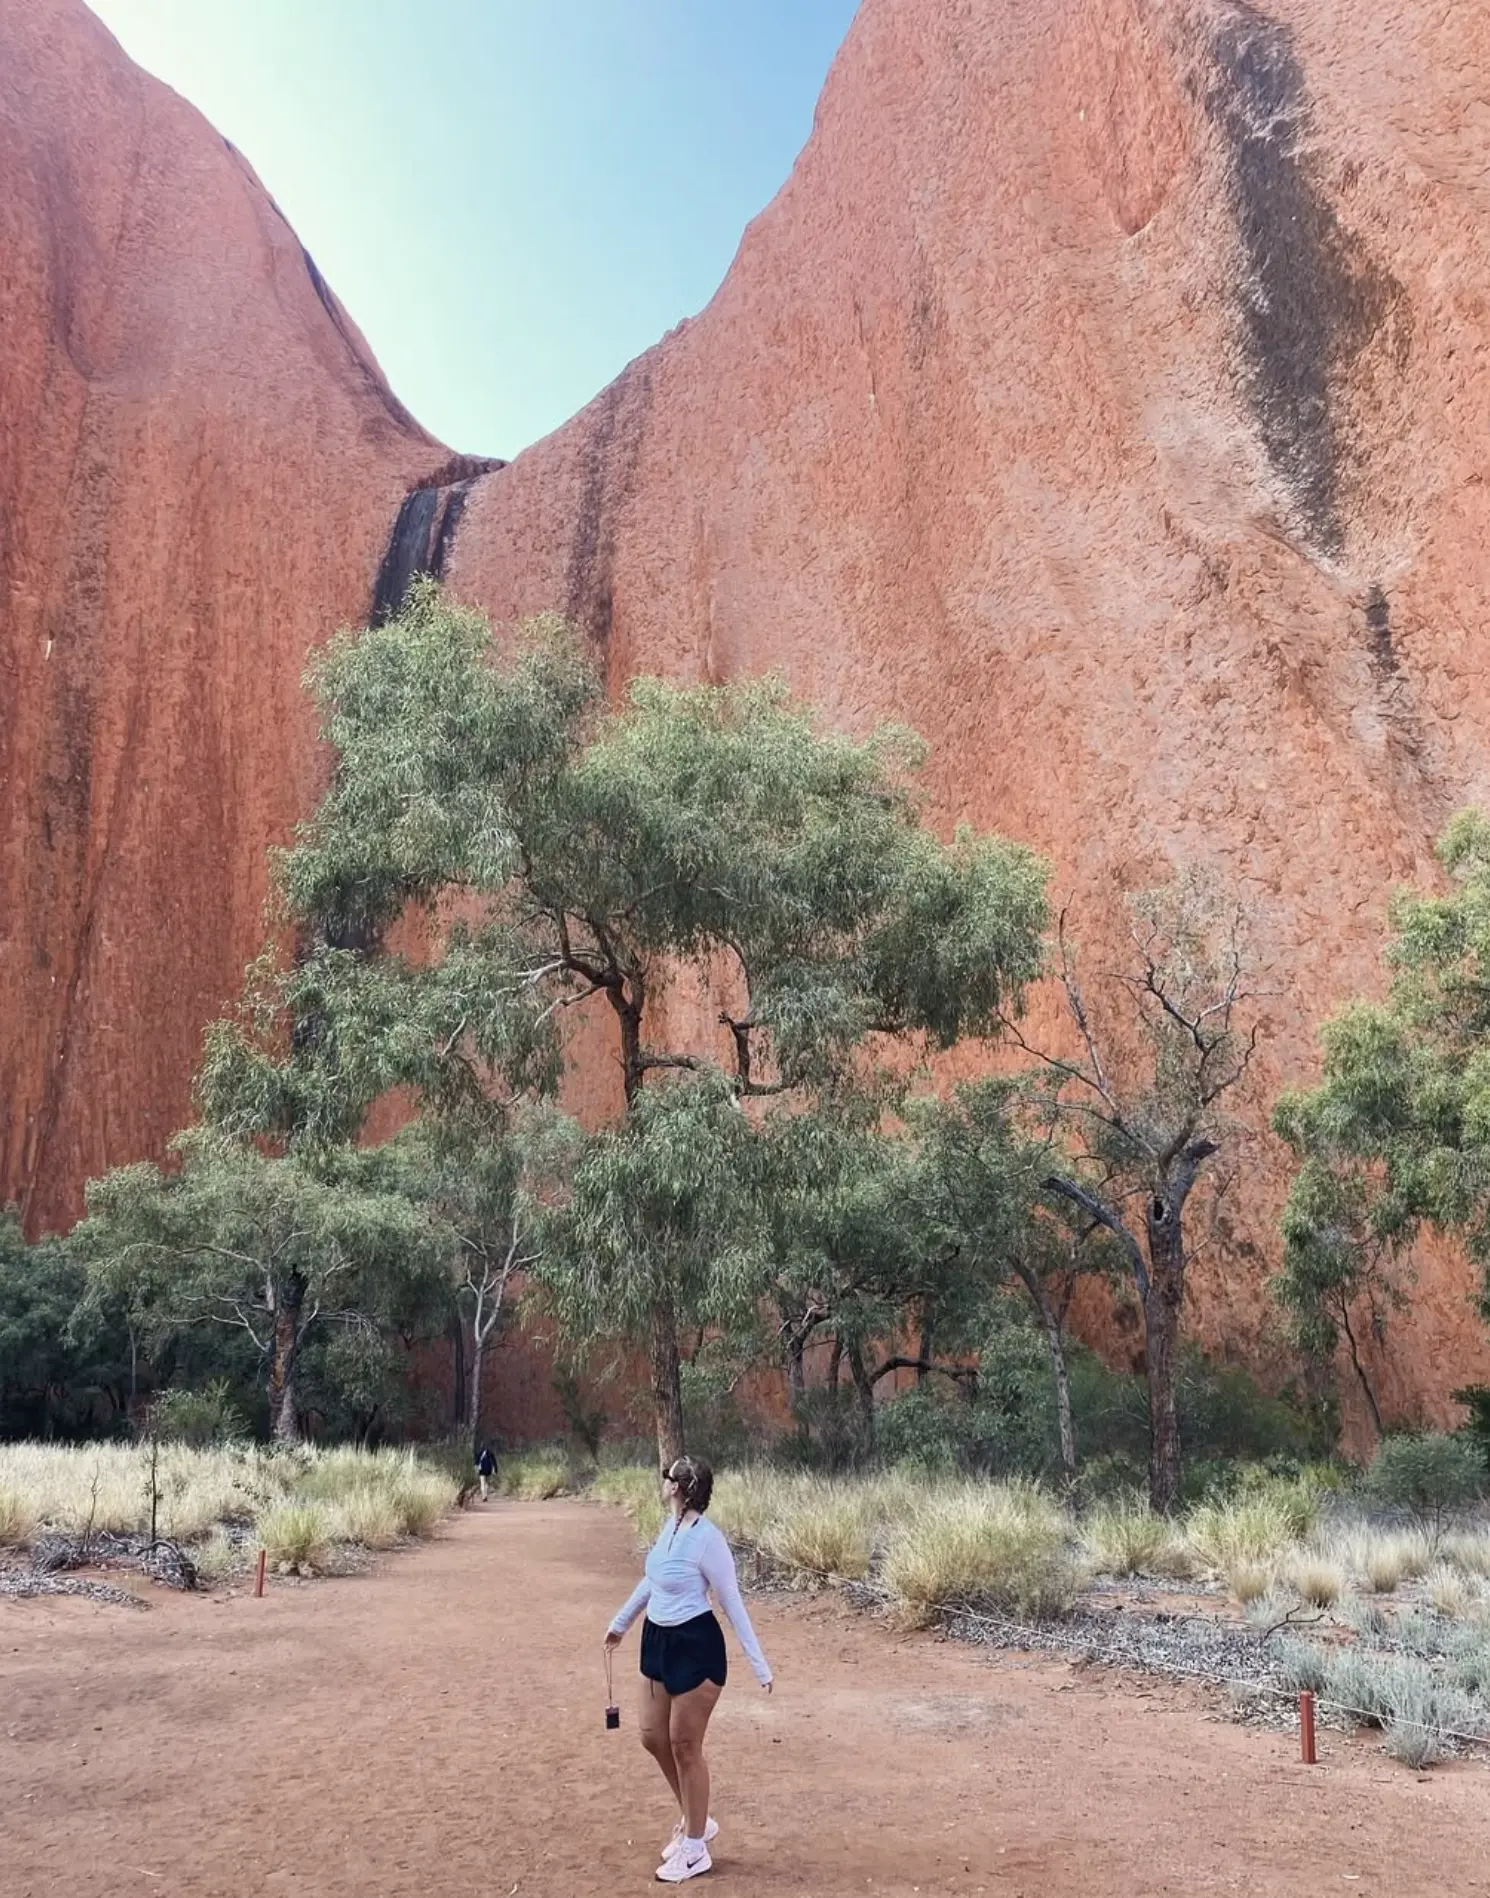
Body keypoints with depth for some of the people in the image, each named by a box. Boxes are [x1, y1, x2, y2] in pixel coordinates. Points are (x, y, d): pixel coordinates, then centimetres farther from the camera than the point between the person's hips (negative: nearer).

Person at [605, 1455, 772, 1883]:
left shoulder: (707, 1540, -23)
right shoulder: (671, 1526, 1)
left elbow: (732, 1603, -16)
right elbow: (652, 1579, 18)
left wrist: (759, 1665, -13)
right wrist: (621, 1622, 30)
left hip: (695, 1647, -8)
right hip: (658, 1640, 9)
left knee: (684, 1746, 3)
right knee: (653, 1736, 15)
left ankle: (695, 1850, 21)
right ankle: (694, 1821, 35)